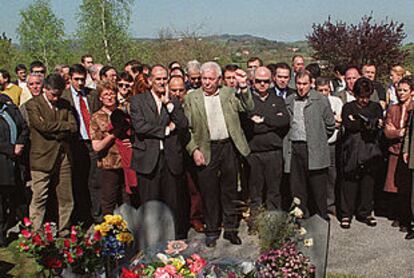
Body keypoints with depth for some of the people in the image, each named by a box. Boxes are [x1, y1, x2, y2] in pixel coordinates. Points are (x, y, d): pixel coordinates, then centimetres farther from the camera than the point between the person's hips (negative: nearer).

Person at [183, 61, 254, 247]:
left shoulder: (229, 94, 7)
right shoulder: (191, 99, 2)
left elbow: (248, 107, -3)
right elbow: (187, 128, 1)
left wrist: (243, 86, -14)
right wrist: (194, 150, -8)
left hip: (229, 147, 2)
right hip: (206, 150, -1)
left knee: (230, 190, 10)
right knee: (208, 192, 5)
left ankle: (231, 229, 23)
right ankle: (211, 231, 20)